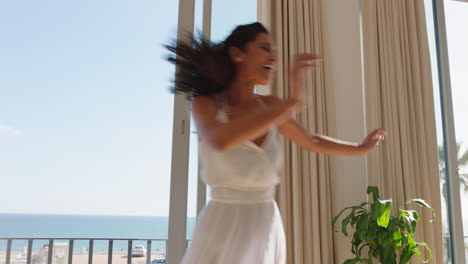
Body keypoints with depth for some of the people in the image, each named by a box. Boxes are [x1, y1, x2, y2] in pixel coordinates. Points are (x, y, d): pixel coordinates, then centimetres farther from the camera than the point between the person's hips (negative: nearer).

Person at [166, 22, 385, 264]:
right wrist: (292, 103, -35)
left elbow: (310, 142, 18)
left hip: (266, 230, 4)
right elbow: (221, 142, -32)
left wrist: (360, 148, 29)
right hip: (222, 229, -3)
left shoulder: (270, 106, 2)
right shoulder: (205, 104, -9)